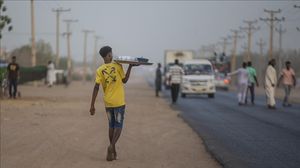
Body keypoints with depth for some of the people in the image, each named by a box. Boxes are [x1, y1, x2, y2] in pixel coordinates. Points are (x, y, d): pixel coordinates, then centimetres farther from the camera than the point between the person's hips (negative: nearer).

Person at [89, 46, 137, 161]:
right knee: (118, 126, 3)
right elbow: (124, 80, 3)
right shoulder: (117, 66, -8)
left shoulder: (99, 70, -2)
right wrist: (130, 66, 11)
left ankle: (113, 152, 17)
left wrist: (92, 106, -8)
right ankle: (112, 146, -20)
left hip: (108, 102, 3)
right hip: (119, 102, -3)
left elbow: (96, 88, -9)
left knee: (111, 125, 16)